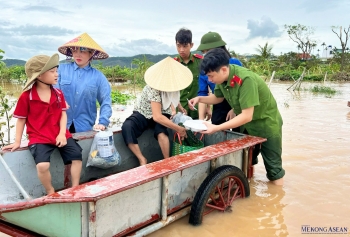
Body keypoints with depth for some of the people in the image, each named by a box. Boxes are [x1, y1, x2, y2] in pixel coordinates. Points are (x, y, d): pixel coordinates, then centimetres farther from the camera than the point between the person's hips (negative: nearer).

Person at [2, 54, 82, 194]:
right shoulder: (26, 96, -8)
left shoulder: (58, 93, 5)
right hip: (39, 138, -4)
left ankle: (75, 188, 9)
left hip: (60, 135, 5)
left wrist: (62, 133, -9)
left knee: (77, 156, -8)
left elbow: (63, 114, 4)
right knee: (42, 165, -25)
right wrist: (17, 141, 1)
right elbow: (21, 119, 0)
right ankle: (50, 192, 2)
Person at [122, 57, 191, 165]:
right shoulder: (154, 89, -32)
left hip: (161, 114, 3)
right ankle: (142, 160, -24)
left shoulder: (171, 83, -13)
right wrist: (178, 129, -36)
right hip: (143, 114, -3)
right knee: (127, 128, -34)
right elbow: (157, 117, -39)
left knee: (161, 131, -33)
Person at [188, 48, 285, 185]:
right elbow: (218, 97, 7)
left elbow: (247, 116, -35)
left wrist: (217, 128, -36)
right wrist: (200, 99, -11)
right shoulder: (223, 77, -12)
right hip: (245, 123, 7)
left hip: (266, 123, -7)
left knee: (273, 166, 5)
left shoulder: (245, 79, -35)